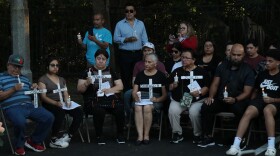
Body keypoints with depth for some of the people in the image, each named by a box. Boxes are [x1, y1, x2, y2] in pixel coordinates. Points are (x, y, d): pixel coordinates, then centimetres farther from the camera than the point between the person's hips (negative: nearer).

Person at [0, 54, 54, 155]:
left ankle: (33, 141, 6)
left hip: (29, 106, 6)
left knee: (49, 117, -13)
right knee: (20, 122, -39)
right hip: (12, 108, -6)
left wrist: (34, 89, 5)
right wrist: (13, 89, -13)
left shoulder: (24, 78, 28)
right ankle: (19, 145, -7)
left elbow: (31, 94, 28)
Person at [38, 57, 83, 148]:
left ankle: (68, 136, -18)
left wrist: (67, 100, -7)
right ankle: (54, 140, -27)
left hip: (62, 104, 6)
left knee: (78, 112, -23)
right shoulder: (43, 79, 6)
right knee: (60, 112, -39)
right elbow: (43, 96, -6)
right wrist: (56, 103, -23)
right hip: (49, 105, -6)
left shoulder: (61, 79, 26)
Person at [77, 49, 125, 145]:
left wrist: (109, 90, -7)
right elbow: (79, 89, 7)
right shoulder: (88, 72, 12)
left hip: (110, 99, 2)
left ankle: (120, 135, -10)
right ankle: (99, 136, -15)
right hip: (93, 101, -2)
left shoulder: (111, 72, 20)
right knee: (99, 111, -35)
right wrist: (86, 83, -14)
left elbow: (120, 86, 12)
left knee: (120, 108, -29)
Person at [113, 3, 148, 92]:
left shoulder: (141, 24, 10)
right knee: (125, 76, 1)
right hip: (125, 54, -2)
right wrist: (127, 39, -17)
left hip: (138, 54, 2)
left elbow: (145, 39, 9)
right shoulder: (120, 24, 2)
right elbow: (116, 39, -2)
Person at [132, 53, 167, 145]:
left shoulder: (161, 75, 11)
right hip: (141, 98, 2)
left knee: (147, 107, -36)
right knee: (138, 108, -33)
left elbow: (165, 94, 6)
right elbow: (134, 91, 14)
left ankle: (146, 135, -24)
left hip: (154, 99, -2)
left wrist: (157, 99, -13)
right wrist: (135, 96, -9)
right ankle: (140, 136, -34)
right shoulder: (140, 75, 19)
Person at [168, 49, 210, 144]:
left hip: (196, 100, -3)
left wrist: (199, 92, -17)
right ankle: (177, 134, -7)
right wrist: (173, 86, -2)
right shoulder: (177, 71, 18)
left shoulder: (201, 71, 8)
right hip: (178, 100, 3)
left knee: (194, 112, -32)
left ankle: (197, 135, -8)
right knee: (172, 111, -26)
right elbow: (170, 87, 20)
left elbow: (207, 87, 1)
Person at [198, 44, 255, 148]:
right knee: (205, 107, -22)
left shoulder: (248, 71, 1)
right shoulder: (222, 66, 14)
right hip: (221, 100, 4)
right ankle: (208, 137, -13)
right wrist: (211, 96, -8)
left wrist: (235, 100, -26)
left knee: (239, 109, -38)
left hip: (238, 101, -4)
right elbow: (215, 84, 12)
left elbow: (246, 92, -6)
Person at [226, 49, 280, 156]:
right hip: (259, 100, 3)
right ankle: (236, 145, -39)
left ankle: (271, 147, -42)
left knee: (267, 110, -41)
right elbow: (255, 91, 24)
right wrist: (252, 102, 6)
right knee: (248, 112, -30)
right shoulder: (262, 75, 17)